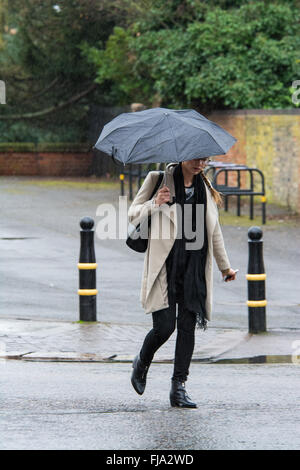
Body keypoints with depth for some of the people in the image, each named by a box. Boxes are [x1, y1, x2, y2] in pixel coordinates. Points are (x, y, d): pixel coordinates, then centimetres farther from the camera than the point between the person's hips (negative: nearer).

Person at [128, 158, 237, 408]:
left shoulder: (205, 188, 13)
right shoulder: (159, 179, -1)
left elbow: (214, 230, 23)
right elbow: (133, 214, 0)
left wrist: (225, 266, 27)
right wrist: (155, 204, -20)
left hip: (194, 266, 4)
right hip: (165, 265, -4)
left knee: (188, 326, -2)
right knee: (164, 326, -10)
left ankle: (179, 387, 3)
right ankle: (142, 364, 20)